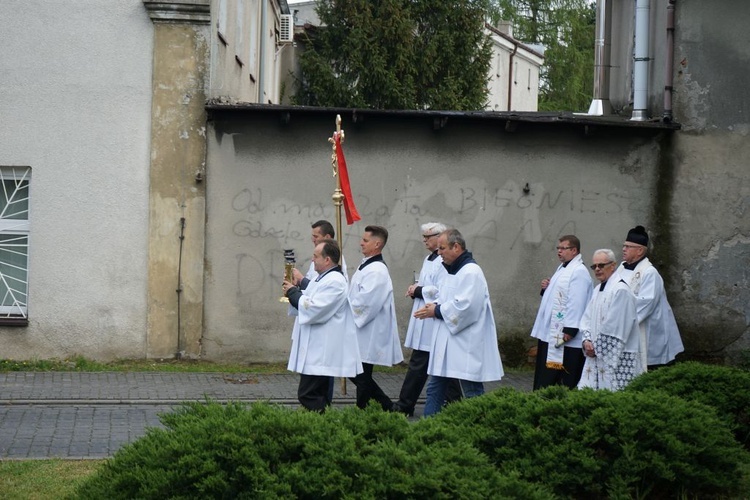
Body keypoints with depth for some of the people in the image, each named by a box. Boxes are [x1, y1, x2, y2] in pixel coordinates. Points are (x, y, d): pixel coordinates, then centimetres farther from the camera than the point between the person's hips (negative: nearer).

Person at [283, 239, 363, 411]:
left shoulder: (335, 282, -18)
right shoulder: (323, 278, 16)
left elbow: (312, 309, -23)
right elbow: (310, 301, 22)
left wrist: (293, 292, -10)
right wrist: (295, 290, 4)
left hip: (322, 352, -11)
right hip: (317, 348, 11)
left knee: (308, 395, -13)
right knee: (318, 395, 13)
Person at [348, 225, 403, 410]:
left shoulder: (377, 271, -19)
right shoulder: (365, 266, 13)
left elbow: (364, 303, -23)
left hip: (369, 335, -10)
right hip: (360, 333, 10)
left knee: (362, 377, -2)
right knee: (356, 374, 14)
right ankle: (388, 407, 20)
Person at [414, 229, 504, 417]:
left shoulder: (471, 272, -17)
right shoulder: (450, 271, 14)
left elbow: (465, 306, -25)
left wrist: (437, 311, -15)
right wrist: (434, 306, 1)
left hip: (466, 344, -10)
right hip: (445, 342, 10)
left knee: (472, 392, -3)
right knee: (435, 388, 12)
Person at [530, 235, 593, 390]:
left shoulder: (579, 272, -14)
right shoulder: (563, 268, 17)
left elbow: (576, 303, -20)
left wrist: (569, 329, -24)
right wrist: (546, 289, 7)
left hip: (566, 336, -10)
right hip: (551, 333, 10)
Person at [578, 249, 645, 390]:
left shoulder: (620, 290, -13)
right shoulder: (598, 290, 16)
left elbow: (615, 327, -16)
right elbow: (587, 319, 17)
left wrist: (597, 348, -10)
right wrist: (586, 341, -1)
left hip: (617, 357, -8)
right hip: (595, 355, 8)